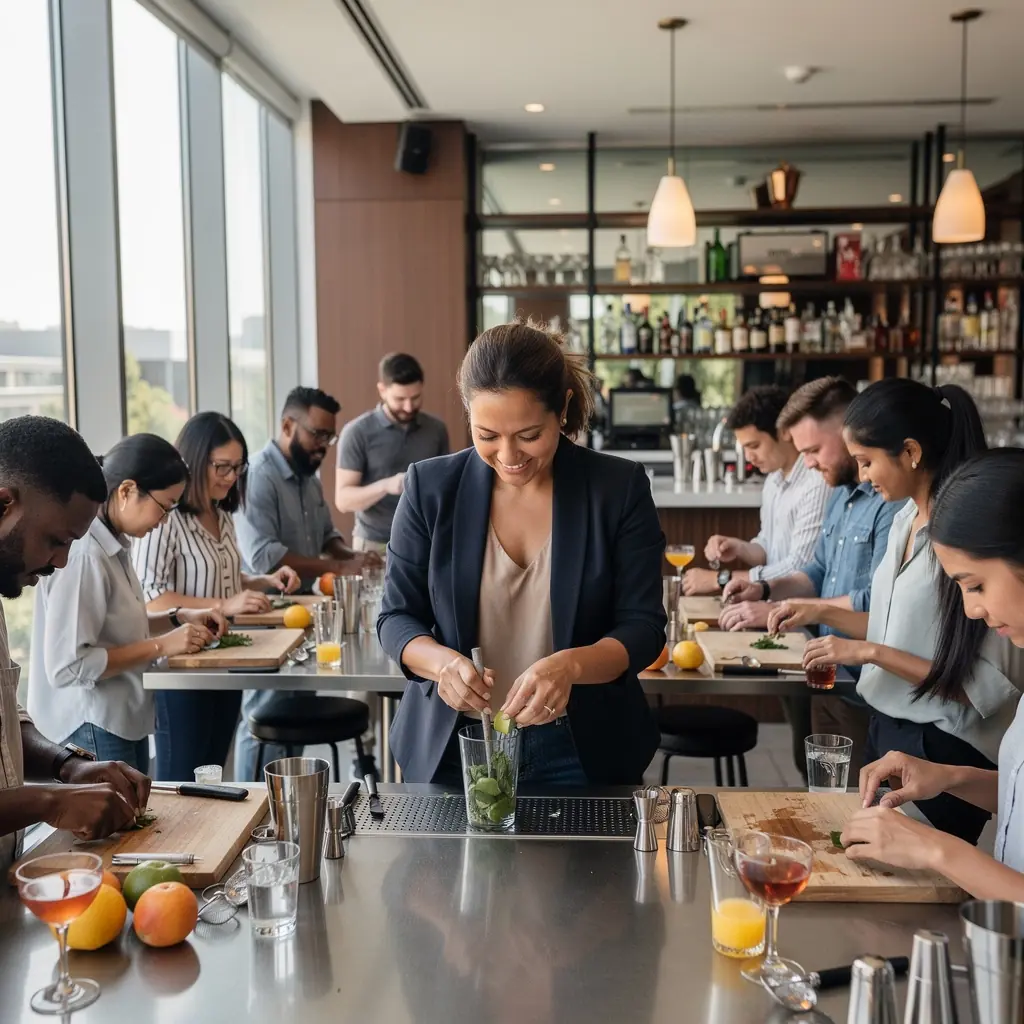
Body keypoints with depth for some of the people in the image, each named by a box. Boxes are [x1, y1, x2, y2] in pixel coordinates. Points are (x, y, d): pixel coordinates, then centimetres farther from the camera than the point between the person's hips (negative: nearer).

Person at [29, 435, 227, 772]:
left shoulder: (113, 545, 4)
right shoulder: (82, 554, -23)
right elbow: (66, 665, -26)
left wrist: (179, 619, 4)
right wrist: (161, 646, -21)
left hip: (124, 724, 9)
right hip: (92, 732, -9)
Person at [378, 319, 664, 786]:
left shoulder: (619, 488, -9)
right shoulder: (431, 486, -6)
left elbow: (642, 628, -9)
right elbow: (397, 617, -1)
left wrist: (571, 665, -30)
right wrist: (441, 660, -24)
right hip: (450, 748, 1)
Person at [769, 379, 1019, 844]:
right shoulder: (905, 520, 5)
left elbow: (988, 684, -20)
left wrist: (870, 653, -22)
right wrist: (821, 612, 6)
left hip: (943, 751, -8)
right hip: (888, 730, 8)